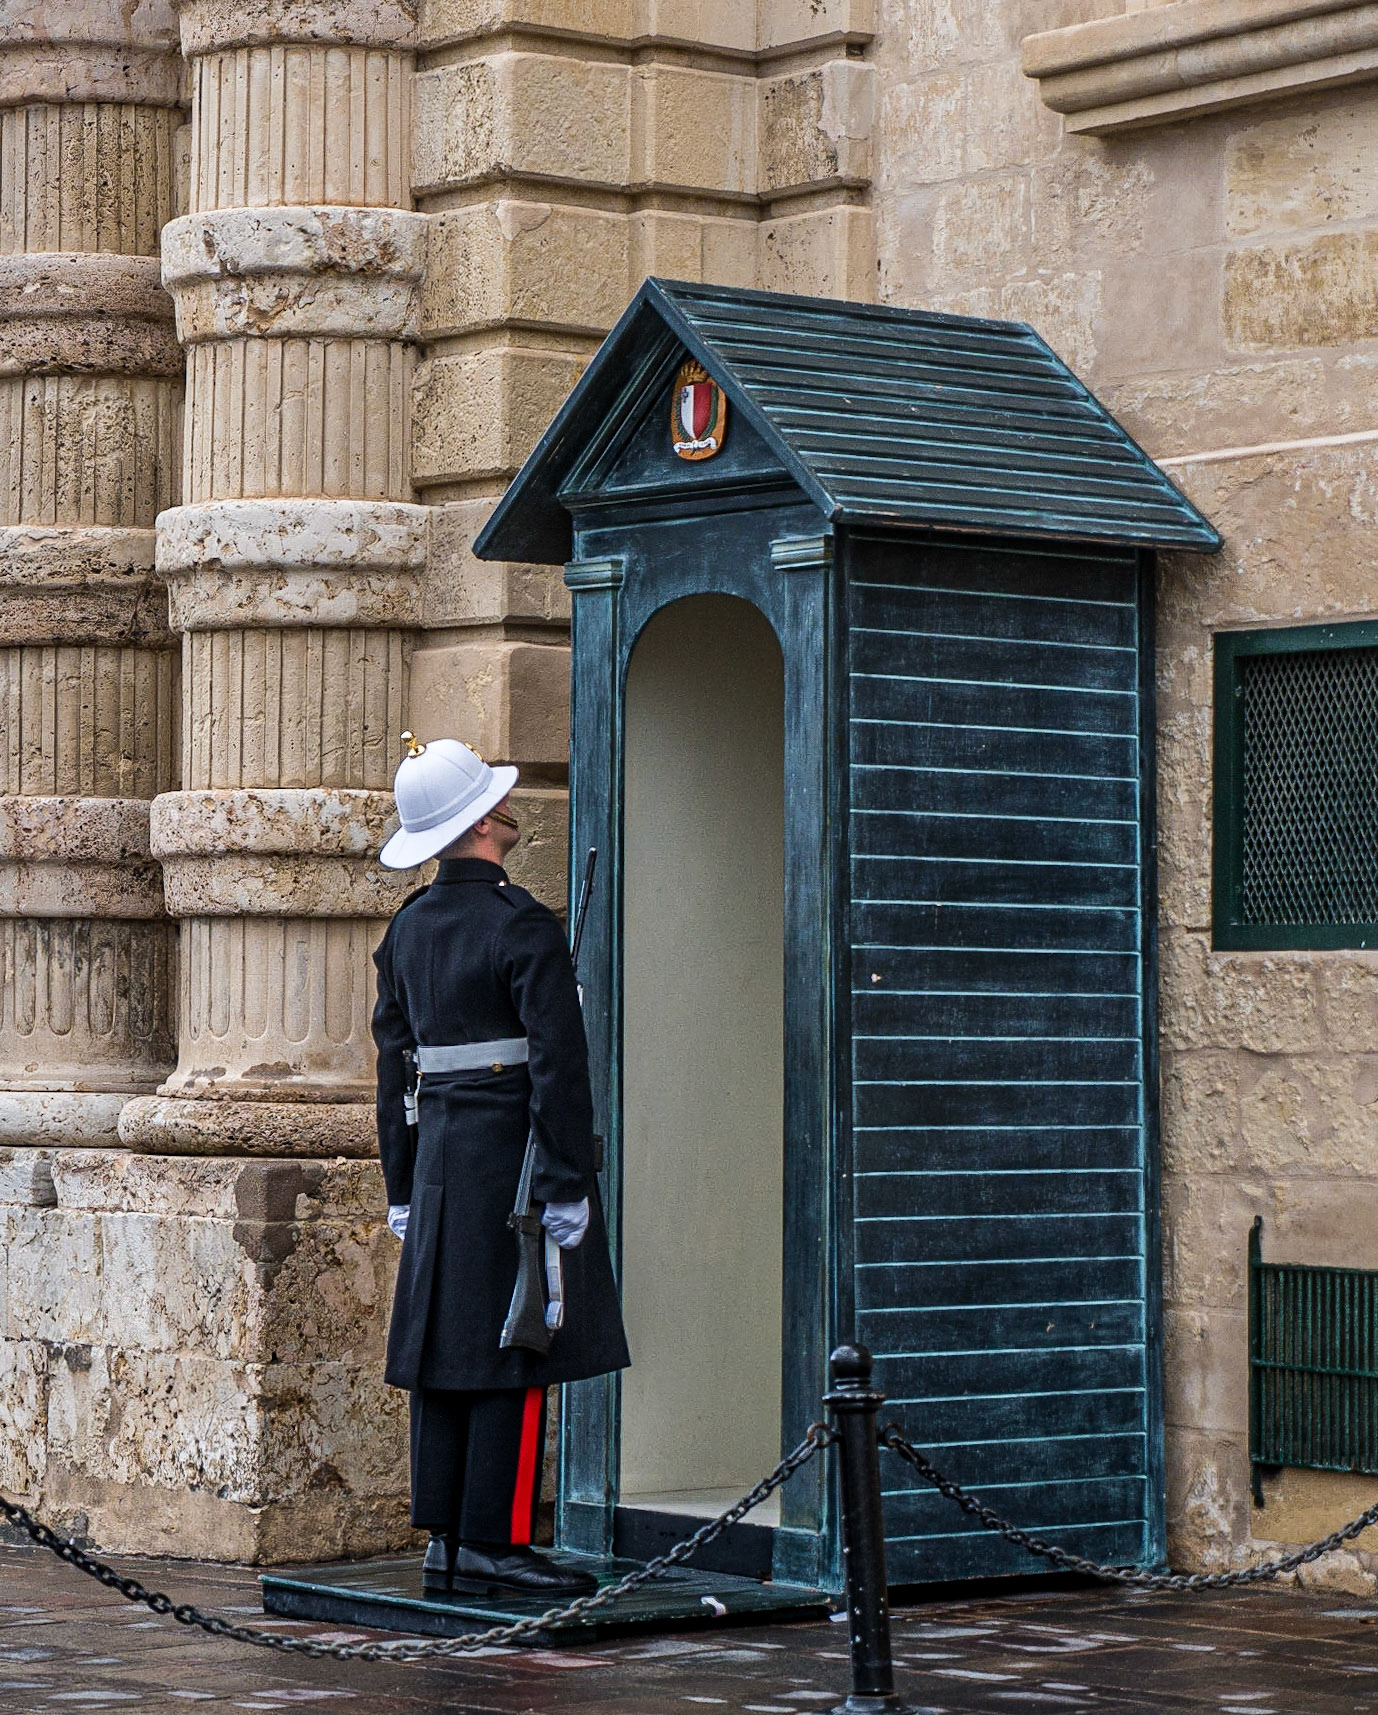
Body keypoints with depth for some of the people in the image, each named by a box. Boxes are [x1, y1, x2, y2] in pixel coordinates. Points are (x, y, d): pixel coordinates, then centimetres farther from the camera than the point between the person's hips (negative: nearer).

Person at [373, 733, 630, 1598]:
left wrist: (403, 1187, 18)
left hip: (439, 1157, 8)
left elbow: (394, 1062, 14)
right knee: (515, 1354, -4)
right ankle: (495, 1541, -3)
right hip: (514, 1159, -8)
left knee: (444, 1347, 9)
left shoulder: (408, 928, 10)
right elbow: (559, 1064, -17)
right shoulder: (524, 928, -12)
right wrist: (570, 1185, -14)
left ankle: (445, 1542, 12)